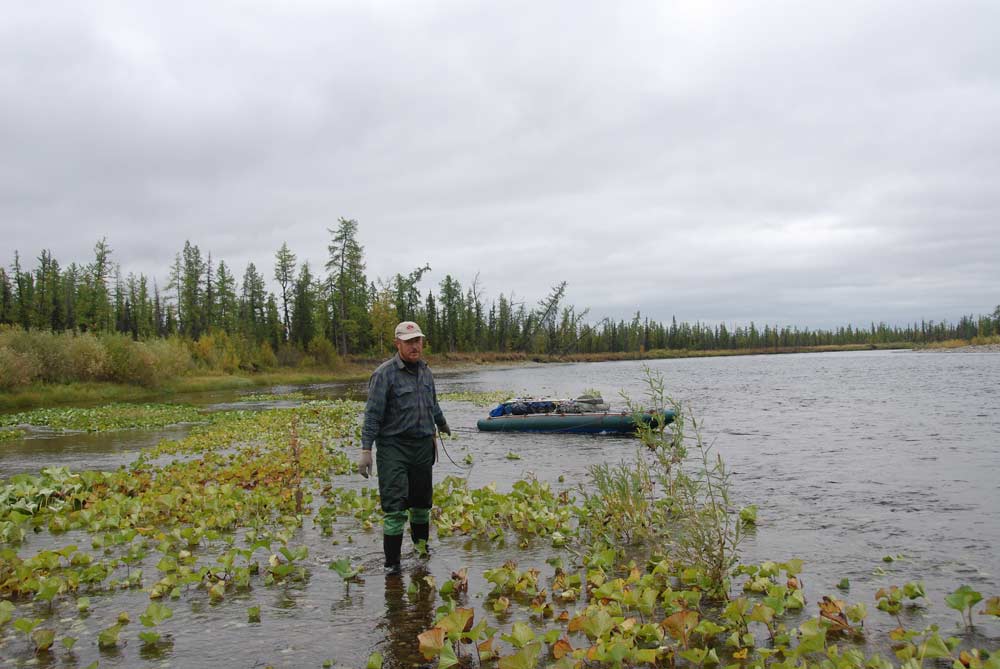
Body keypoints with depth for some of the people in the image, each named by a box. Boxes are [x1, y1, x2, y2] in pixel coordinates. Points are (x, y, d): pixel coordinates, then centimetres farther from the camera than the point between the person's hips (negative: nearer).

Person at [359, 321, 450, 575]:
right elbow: (373, 414, -13)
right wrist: (366, 449, -18)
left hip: (423, 446, 6)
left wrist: (442, 425, 41)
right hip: (393, 446, -6)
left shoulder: (425, 371, 10)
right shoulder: (384, 373, -11)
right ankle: (392, 563, -2)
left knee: (422, 501, 16)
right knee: (395, 506, -8)